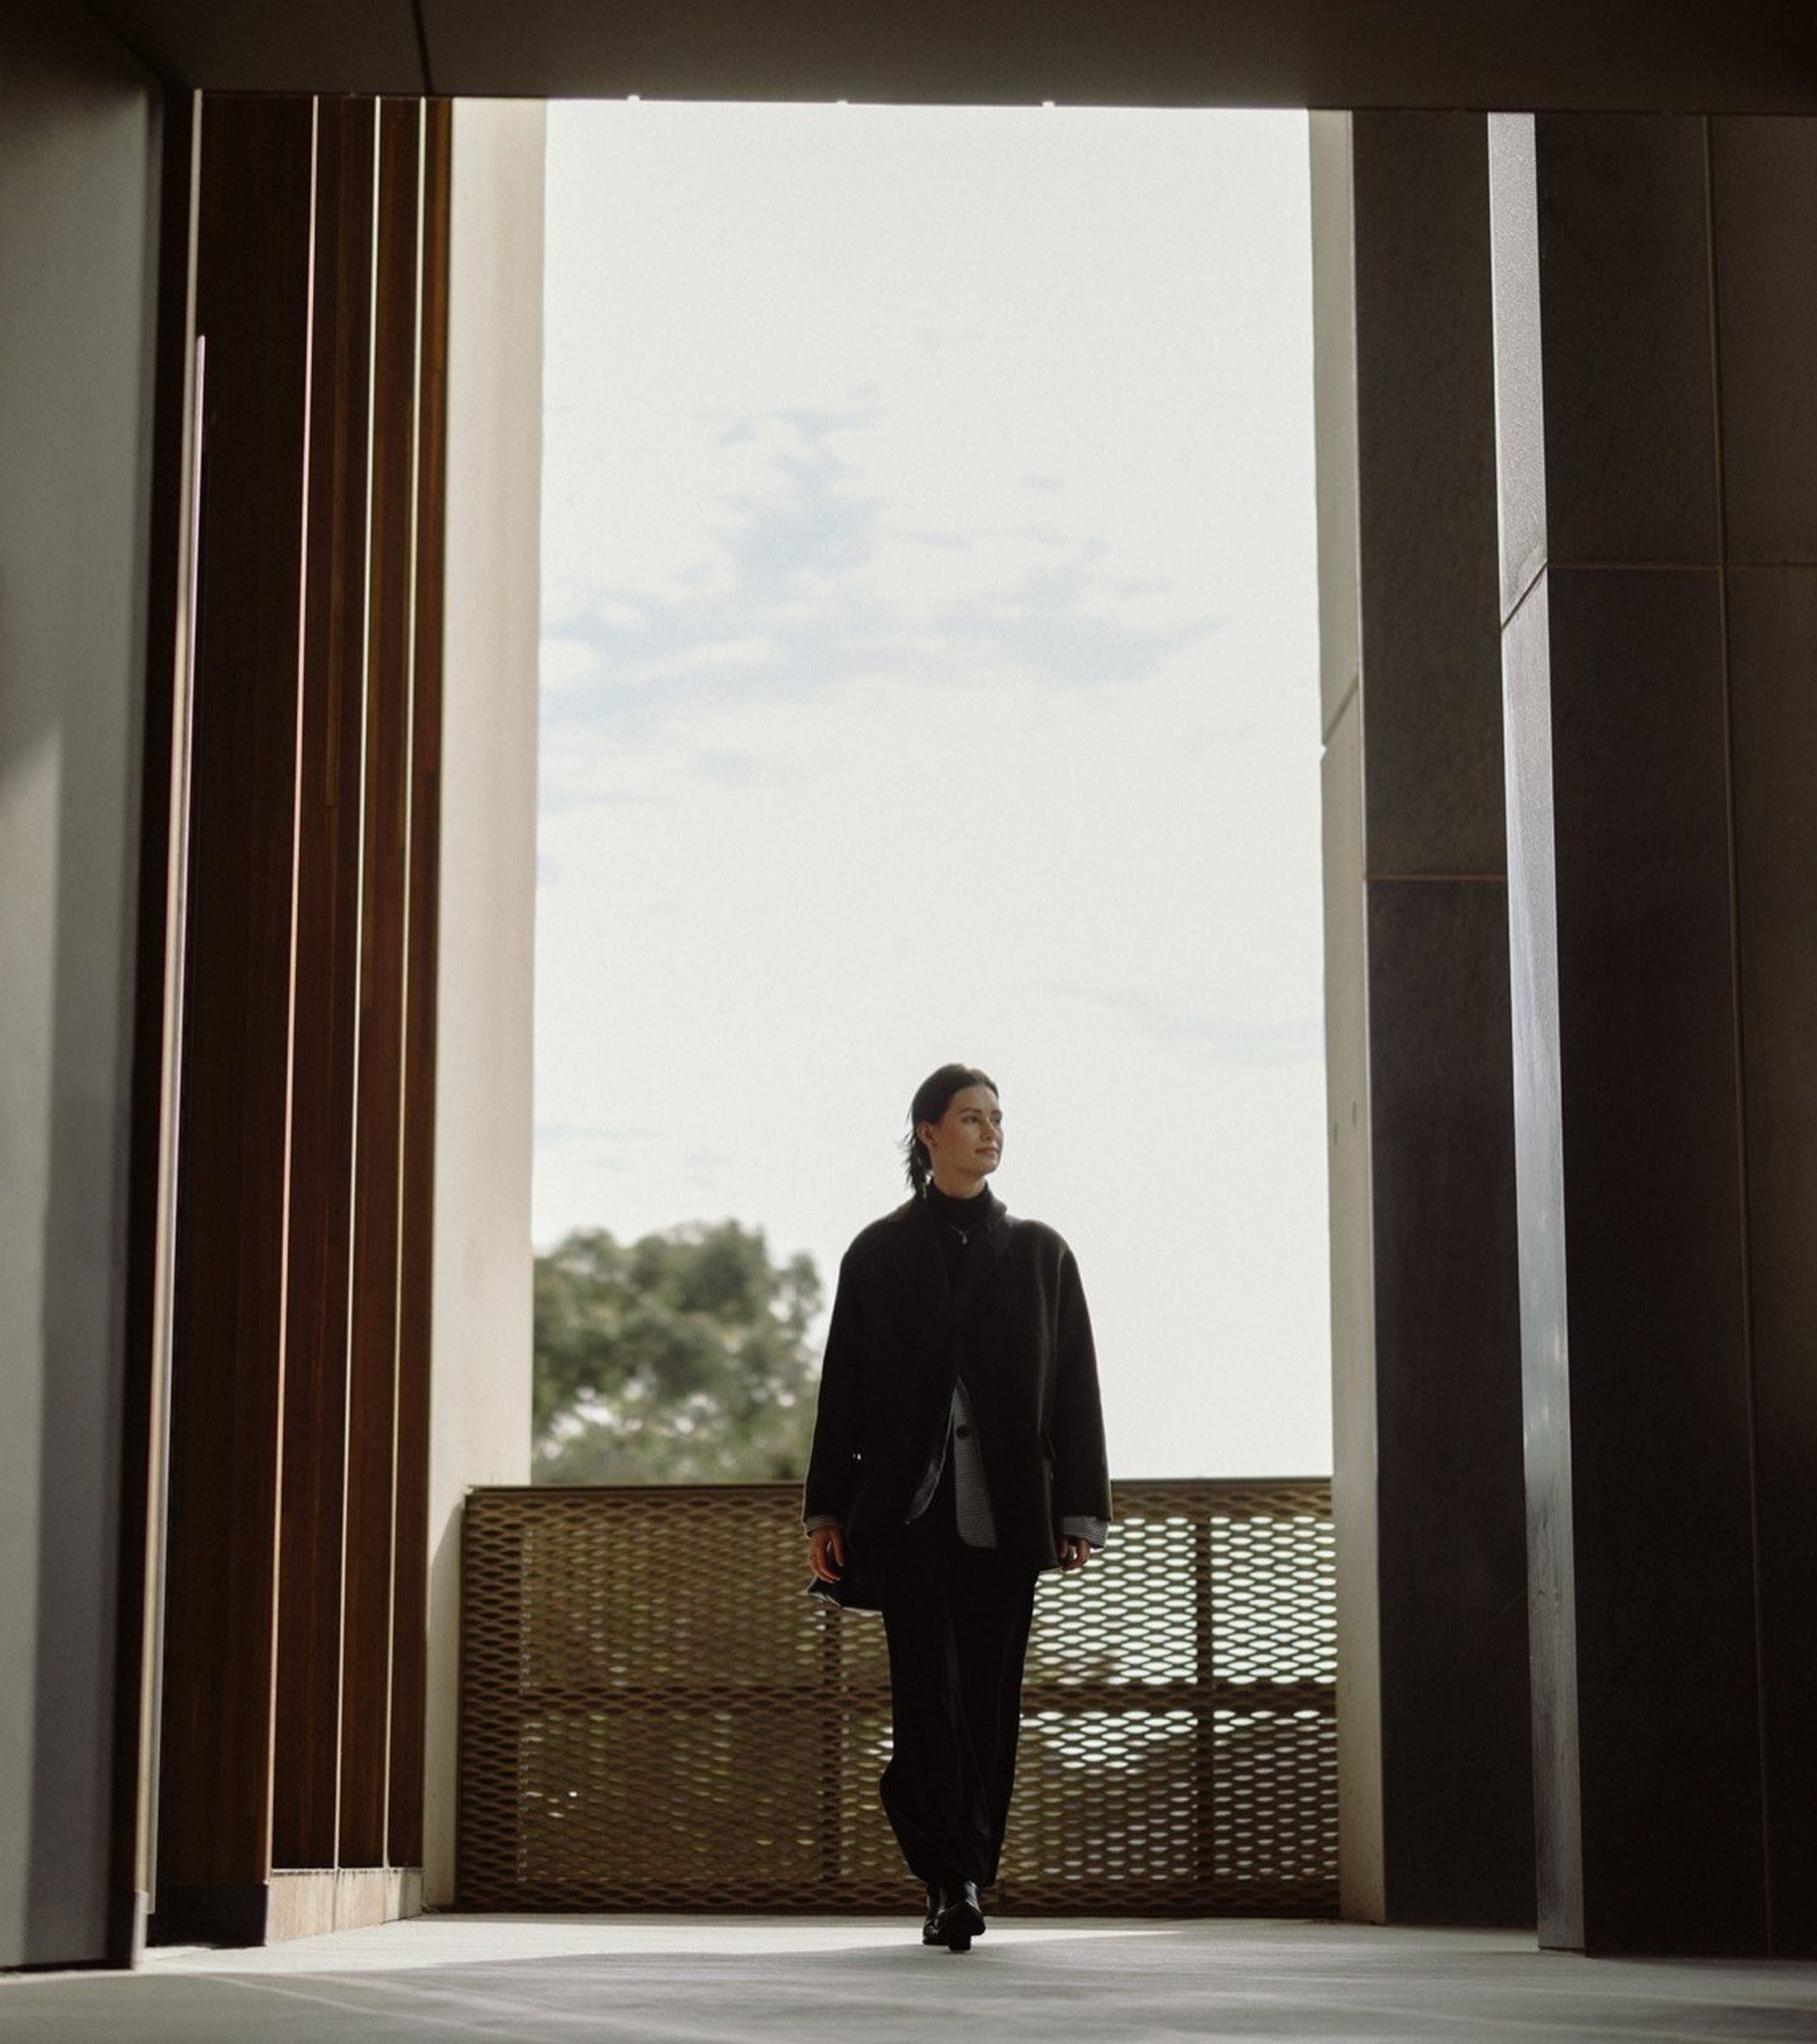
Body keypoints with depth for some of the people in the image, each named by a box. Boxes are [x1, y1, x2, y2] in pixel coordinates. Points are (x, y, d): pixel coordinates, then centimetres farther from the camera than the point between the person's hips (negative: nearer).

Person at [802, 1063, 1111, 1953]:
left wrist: (1078, 1511, 1)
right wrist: (827, 1511, 2)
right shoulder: (879, 1254, 8)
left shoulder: (1038, 1254, 11)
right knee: (929, 1684, -13)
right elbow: (843, 1385, 7)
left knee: (988, 1696, 2)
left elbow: (1075, 1385, 8)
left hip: (1004, 1510, 2)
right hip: (906, 1505, -2)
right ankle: (955, 1878, -16)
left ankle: (958, 1884, 10)